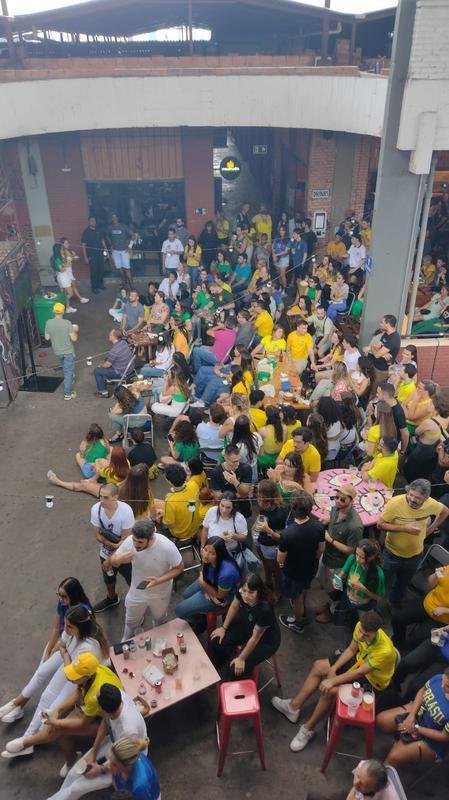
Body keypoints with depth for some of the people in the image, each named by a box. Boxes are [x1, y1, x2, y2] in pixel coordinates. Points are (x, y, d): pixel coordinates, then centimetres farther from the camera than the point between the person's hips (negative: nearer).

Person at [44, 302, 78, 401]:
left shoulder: (48, 323, -10)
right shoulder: (67, 323, -22)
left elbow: (47, 338, 0)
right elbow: (74, 339, -18)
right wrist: (76, 331, 2)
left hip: (57, 351, 4)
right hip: (68, 351, -4)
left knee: (65, 369, 30)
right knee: (69, 371, 6)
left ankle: (68, 380, 53)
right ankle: (68, 394, 9)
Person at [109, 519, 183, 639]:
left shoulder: (167, 547, -37)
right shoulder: (129, 541, -29)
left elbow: (179, 567, -19)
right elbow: (111, 561, -13)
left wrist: (159, 580, -33)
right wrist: (118, 559, -37)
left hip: (160, 593, -2)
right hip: (136, 592, 2)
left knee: (159, 620, 29)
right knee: (131, 621, 28)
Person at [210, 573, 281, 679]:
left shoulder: (265, 609, -40)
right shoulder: (241, 592, -25)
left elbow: (255, 638, -27)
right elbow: (234, 607, -2)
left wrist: (241, 659, -18)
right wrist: (224, 628, 3)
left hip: (266, 640, -6)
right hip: (245, 625, 6)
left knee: (236, 668, -17)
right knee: (216, 641, 1)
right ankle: (217, 668, 31)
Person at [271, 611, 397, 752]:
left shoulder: (385, 650, -38)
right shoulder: (361, 627, -22)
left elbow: (359, 673, -31)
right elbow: (351, 649, -4)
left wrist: (332, 681, -27)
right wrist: (333, 668, -12)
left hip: (372, 679, -7)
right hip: (359, 660, 7)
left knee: (330, 690, -23)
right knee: (319, 666, 1)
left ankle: (308, 729, -2)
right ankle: (294, 706, 13)